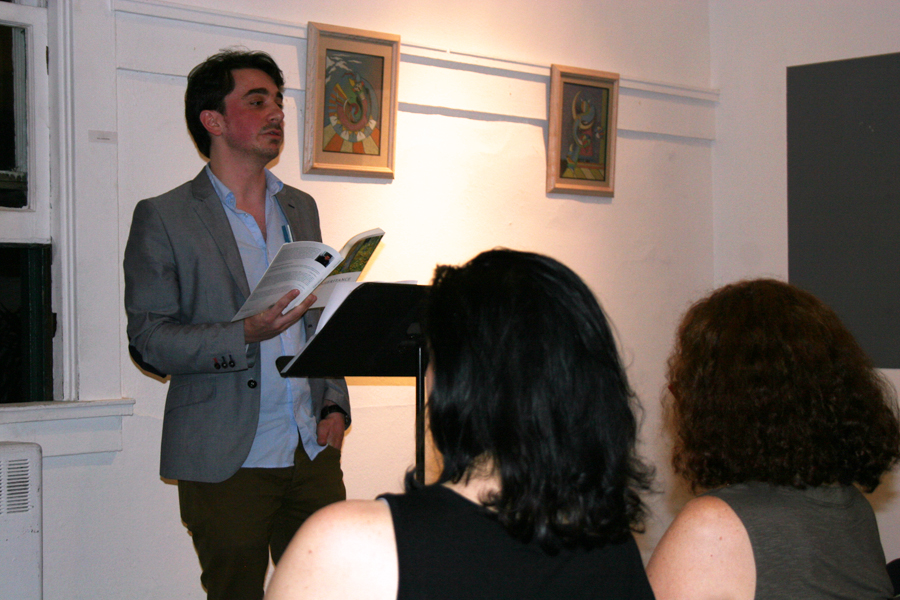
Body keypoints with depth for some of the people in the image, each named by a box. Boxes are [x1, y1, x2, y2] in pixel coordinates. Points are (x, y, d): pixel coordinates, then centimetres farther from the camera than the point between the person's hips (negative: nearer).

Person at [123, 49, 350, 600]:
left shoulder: (301, 208, 16)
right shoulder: (162, 218, -3)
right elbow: (149, 341, -8)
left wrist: (335, 405, 7)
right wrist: (247, 334, -21)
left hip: (314, 451, 5)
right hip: (227, 461, -4)